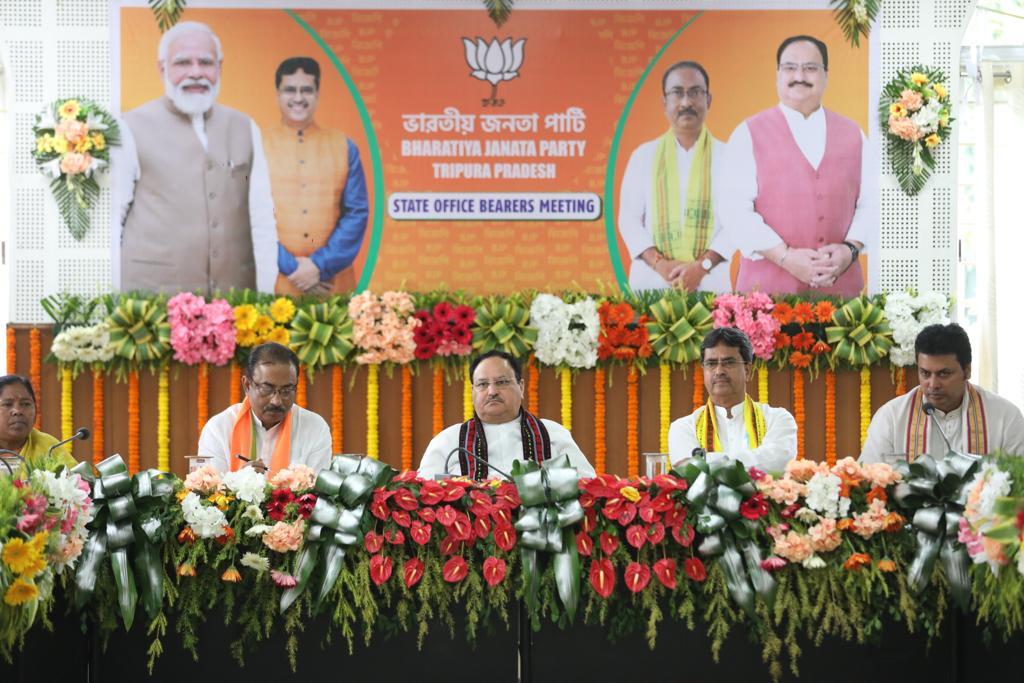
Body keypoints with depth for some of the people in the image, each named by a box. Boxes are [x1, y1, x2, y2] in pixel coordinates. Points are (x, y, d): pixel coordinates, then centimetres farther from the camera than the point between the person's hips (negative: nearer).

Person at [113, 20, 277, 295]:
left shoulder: (245, 128, 12)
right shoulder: (132, 128, 0)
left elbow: (262, 219, 11)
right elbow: (109, 219, -2)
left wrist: (267, 293, 4)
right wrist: (116, 296, -7)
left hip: (235, 292, 4)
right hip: (152, 293, -3)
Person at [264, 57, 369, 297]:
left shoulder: (344, 148, 7)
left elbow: (357, 213, 2)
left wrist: (321, 265, -9)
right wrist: (289, 266, -11)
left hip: (333, 283, 1)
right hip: (275, 284, -1)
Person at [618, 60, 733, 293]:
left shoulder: (725, 156, 4)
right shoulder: (644, 155, 7)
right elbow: (629, 218, 3)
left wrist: (702, 266, -15)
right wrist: (659, 263, -11)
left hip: (710, 280, -1)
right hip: (651, 278, 1)